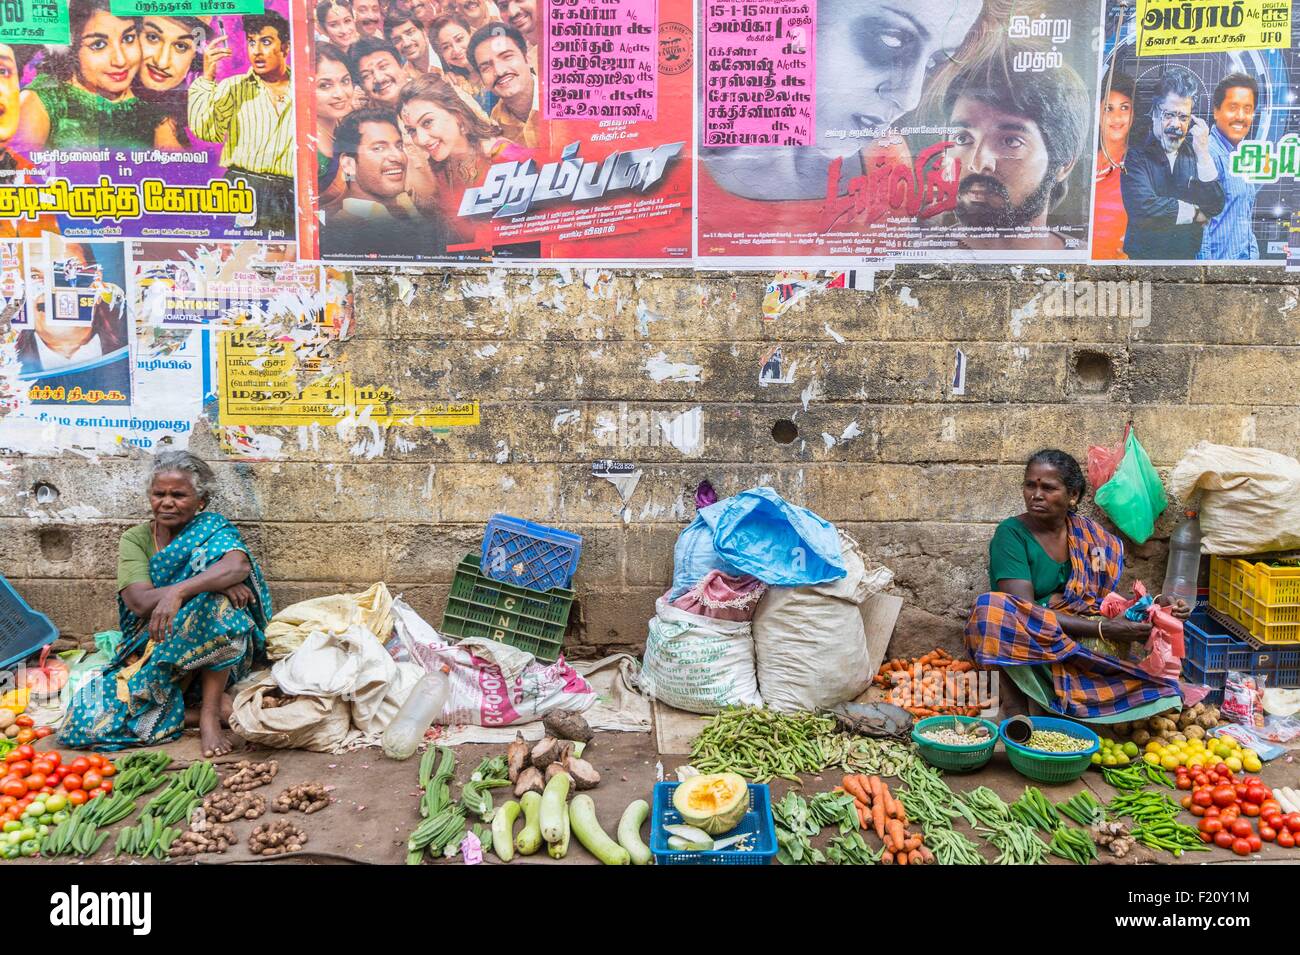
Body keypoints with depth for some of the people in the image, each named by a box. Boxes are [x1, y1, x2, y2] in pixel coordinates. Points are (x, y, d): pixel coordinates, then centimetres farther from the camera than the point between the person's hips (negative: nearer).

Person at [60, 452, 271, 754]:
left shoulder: (213, 529, -3)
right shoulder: (135, 540, 1)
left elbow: (239, 564, -28)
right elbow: (140, 601, -17)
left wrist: (178, 592, -43)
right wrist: (209, 583, -29)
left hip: (212, 657, -2)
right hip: (149, 649, 2)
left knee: (219, 599, -33)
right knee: (85, 722, -20)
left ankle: (209, 713, -24)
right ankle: (214, 708, -13)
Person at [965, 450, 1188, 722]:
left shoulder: (1088, 534, 8)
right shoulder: (1011, 533, -8)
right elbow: (1025, 611, -19)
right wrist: (1102, 628, -23)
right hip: (1026, 644, -5)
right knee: (991, 607, -35)